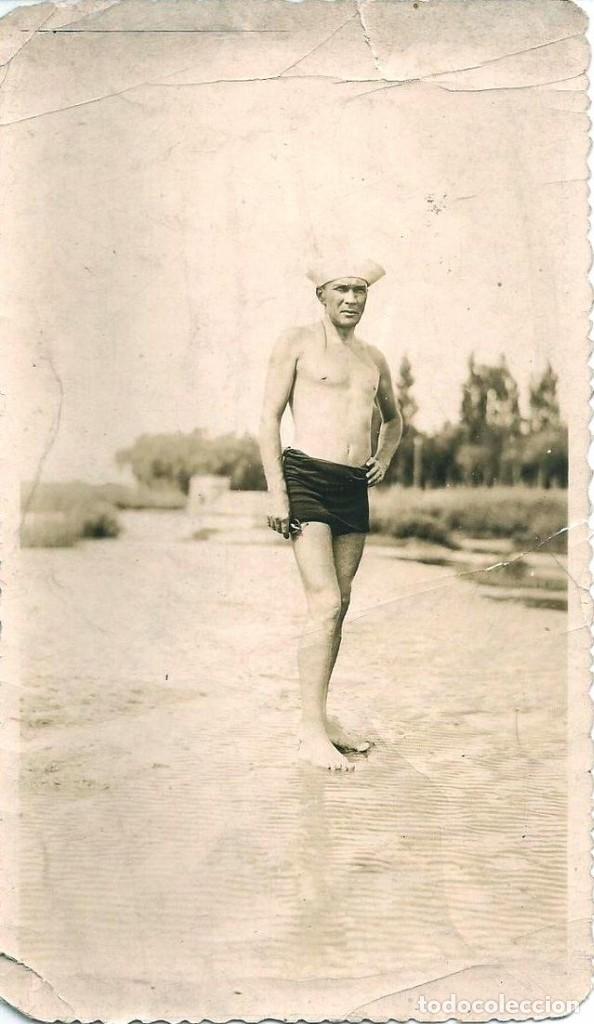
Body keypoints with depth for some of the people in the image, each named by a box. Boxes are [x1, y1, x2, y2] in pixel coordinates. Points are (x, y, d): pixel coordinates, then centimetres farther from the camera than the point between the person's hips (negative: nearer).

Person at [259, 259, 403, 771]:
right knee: (326, 603, -14)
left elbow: (394, 418, 35)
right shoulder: (297, 343, 3)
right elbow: (270, 418, -2)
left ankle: (321, 717, 21)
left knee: (339, 605, 9)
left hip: (355, 488, 6)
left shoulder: (373, 358, 19)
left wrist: (384, 456, 14)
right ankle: (312, 732, -7)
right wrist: (276, 491, -11)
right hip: (306, 479, -6)